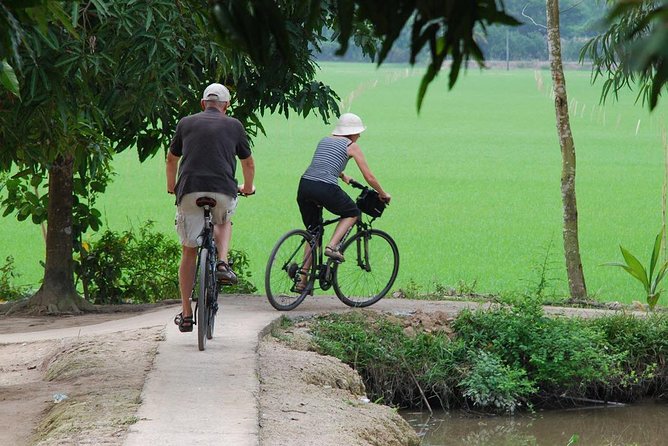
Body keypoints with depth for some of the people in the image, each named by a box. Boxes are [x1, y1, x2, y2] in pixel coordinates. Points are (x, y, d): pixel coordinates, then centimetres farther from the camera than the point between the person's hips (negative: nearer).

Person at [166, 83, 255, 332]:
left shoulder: (186, 123, 17)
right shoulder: (233, 126, 15)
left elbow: (171, 159, 29)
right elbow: (248, 163, 26)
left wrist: (171, 187, 47)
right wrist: (248, 188, 46)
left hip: (189, 191, 0)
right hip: (223, 190, 0)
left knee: (189, 251, 11)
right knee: (224, 221, 35)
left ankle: (186, 314, 10)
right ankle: (223, 263, 9)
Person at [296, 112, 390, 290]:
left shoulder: (324, 140, 26)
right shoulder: (352, 146, 9)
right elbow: (369, 177, 11)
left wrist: (344, 178, 62)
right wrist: (383, 194, 26)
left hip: (304, 185, 6)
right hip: (325, 188, -6)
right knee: (352, 213, 22)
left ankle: (302, 280, 13)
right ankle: (332, 246, 1)